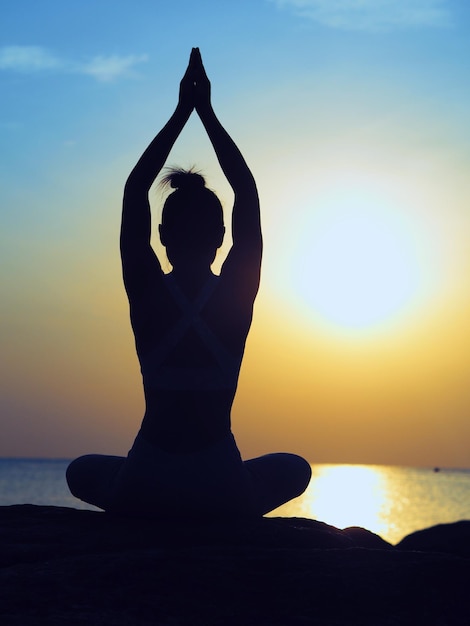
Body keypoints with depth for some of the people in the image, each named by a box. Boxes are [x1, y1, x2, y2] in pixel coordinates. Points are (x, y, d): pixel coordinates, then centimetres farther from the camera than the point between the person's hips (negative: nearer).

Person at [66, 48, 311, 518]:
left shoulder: (146, 292, -7)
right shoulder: (238, 293, -7)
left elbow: (134, 190, 3)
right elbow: (247, 193, 4)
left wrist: (182, 112, 8)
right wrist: (206, 112, 9)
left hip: (142, 491, 1)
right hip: (222, 492, -1)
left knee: (83, 471, 35)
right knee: (293, 469, 31)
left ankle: (147, 525, 16)